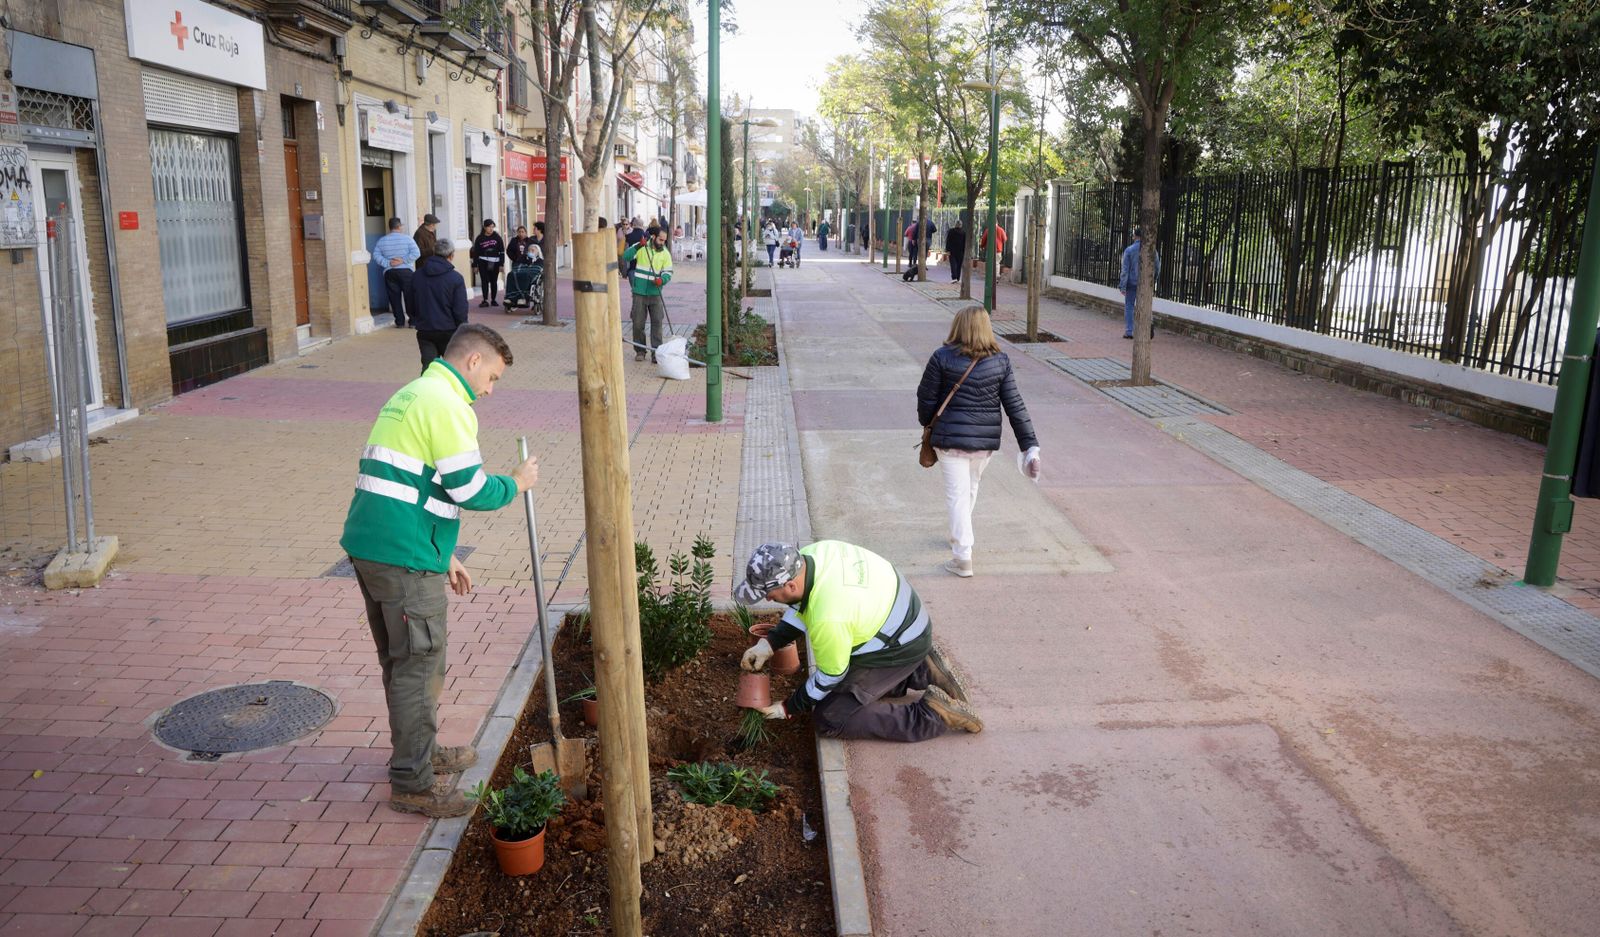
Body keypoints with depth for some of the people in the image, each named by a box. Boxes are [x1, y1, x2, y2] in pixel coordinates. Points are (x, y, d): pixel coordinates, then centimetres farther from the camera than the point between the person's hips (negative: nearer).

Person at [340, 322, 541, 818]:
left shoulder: (411, 394, 20)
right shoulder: (447, 404, -12)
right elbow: (470, 490, -17)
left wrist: (443, 554, 25)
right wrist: (515, 484, 3)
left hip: (367, 545, 10)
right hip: (405, 558, -10)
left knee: (401, 661, 21)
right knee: (418, 666, 0)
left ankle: (418, 752, 37)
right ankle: (412, 783, 10)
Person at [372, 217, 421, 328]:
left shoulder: (381, 241, 7)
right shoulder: (407, 239, -3)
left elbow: (376, 255, -3)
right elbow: (416, 253, -14)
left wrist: (387, 263, -7)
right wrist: (403, 261, -11)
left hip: (389, 272, 2)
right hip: (406, 271, -2)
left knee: (394, 298, 6)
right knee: (410, 297, 3)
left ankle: (400, 322, 6)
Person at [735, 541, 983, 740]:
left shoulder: (828, 619, -36)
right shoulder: (812, 553, -14)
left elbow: (830, 676, -17)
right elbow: (802, 606, 8)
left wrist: (789, 708, -3)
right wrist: (769, 643, 0)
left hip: (902, 647, -9)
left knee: (830, 720, -8)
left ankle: (933, 714, -7)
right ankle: (923, 672, 20)